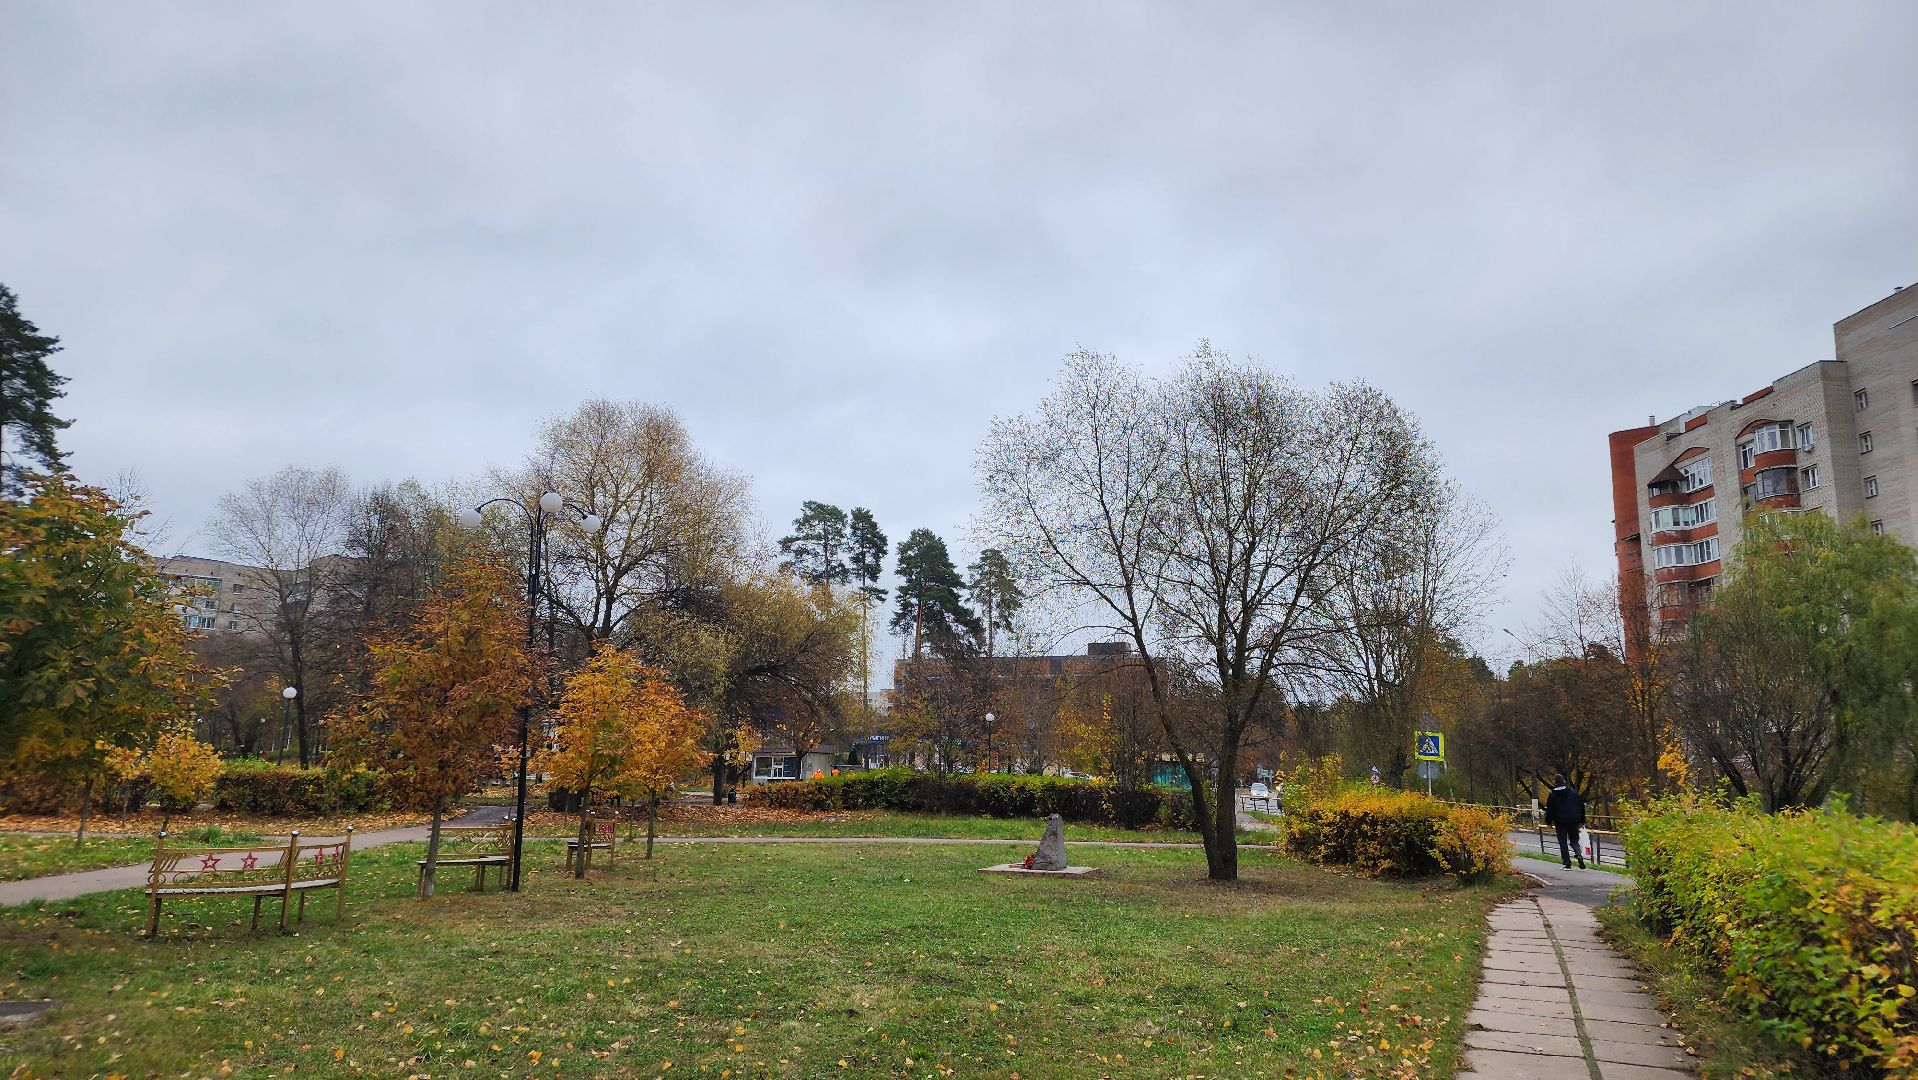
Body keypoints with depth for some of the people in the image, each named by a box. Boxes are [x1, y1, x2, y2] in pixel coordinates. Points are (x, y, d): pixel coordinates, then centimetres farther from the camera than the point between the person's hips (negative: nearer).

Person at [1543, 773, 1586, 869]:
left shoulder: (1553, 794, -4)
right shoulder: (1573, 792, 3)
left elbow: (1549, 809, -2)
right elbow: (1581, 806, 7)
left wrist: (1549, 822, 10)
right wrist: (1582, 821, 15)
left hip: (1560, 822, -2)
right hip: (1574, 821, 2)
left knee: (1563, 843, 5)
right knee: (1574, 841, 14)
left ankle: (1567, 863, 2)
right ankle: (1579, 854, -14)